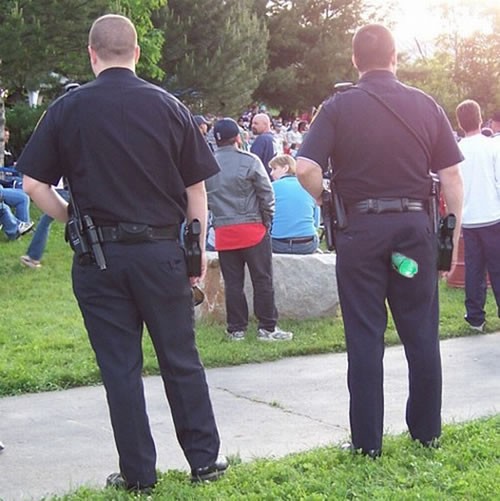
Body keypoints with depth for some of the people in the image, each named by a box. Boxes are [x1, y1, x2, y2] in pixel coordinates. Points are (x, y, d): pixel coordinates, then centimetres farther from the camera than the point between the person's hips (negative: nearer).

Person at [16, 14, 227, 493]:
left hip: (98, 255, 0)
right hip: (162, 250, 1)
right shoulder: (169, 107, 0)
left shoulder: (67, 109, -2)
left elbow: (34, 184, -4)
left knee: (119, 367, 7)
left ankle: (138, 473, 13)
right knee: (181, 360, 12)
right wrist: (198, 248, 11)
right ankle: (204, 459, 19)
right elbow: (196, 188, 3)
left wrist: (73, 220, 9)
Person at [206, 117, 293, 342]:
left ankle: (236, 329, 11)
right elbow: (267, 194, -6)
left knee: (233, 283, 8)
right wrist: (267, 221, 7)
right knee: (263, 280, 3)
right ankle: (267, 328, 4)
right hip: (252, 229, -3)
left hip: (223, 232, 3)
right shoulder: (249, 161, -8)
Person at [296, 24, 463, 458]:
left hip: (362, 227, -2)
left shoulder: (340, 107, -4)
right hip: (416, 226, 2)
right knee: (422, 332, 12)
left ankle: (367, 440, 8)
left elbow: (306, 168, -14)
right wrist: (454, 228, 9)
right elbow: (451, 175, 1)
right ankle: (427, 430, 21)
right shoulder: (426, 105, 3)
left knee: (365, 336, 4)